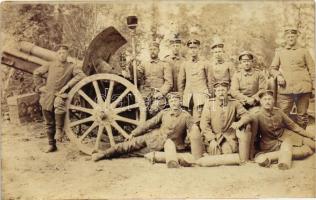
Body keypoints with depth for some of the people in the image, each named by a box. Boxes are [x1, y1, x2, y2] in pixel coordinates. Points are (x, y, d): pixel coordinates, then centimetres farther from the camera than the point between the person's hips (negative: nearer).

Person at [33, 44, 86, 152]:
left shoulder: (71, 66, -1)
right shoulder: (51, 65, 9)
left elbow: (81, 75, -18)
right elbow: (36, 72, 20)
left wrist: (67, 85, -21)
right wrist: (39, 86, 10)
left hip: (61, 94, -4)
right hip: (47, 96, 4)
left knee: (59, 105, -39)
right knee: (49, 123, 9)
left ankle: (60, 129, -20)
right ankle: (51, 145, 24)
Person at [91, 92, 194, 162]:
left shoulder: (186, 116, -12)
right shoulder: (164, 113, -2)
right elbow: (149, 123, 2)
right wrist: (133, 133, 4)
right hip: (155, 137, 3)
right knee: (132, 143, -5)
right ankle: (104, 154, -3)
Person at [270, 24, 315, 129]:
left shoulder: (304, 52, 10)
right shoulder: (279, 52, 13)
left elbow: (312, 70, 10)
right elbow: (273, 68, 15)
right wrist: (278, 76, -6)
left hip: (303, 89, 0)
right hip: (285, 89, 0)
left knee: (302, 116, 7)